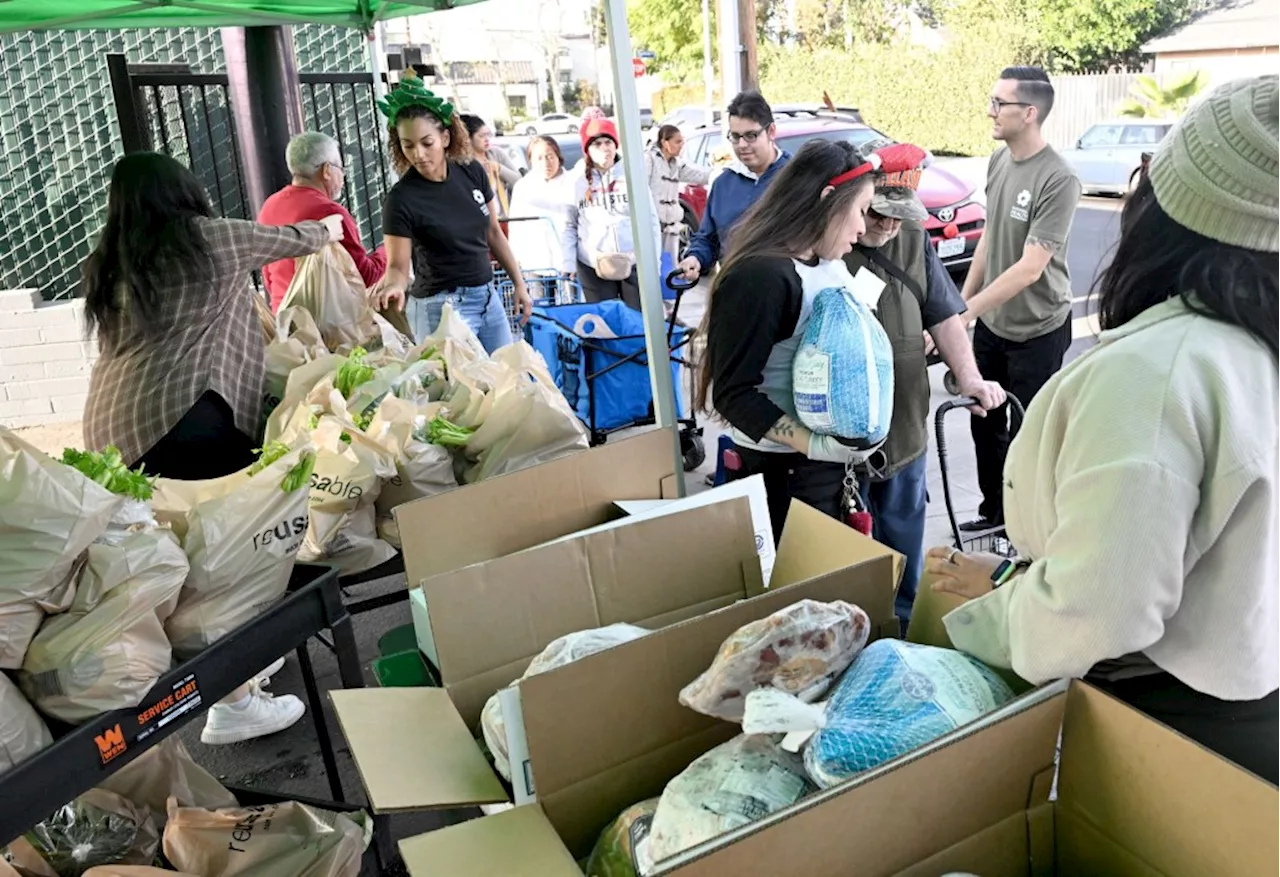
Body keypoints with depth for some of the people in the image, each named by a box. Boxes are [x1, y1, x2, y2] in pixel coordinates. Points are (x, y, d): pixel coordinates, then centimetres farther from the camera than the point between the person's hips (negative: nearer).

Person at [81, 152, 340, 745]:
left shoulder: (106, 263, 20)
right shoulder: (204, 238, 3)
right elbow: (287, 238, 19)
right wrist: (327, 229, 41)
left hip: (113, 429, 8)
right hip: (181, 416, -8)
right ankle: (233, 703, -1)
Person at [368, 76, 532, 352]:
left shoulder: (472, 171, -2)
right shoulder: (402, 198, -15)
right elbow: (398, 266, -14)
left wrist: (519, 284, 10)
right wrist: (393, 284, -37)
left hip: (488, 296, 6)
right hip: (443, 305, -5)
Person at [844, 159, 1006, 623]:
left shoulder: (913, 240, 4)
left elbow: (943, 316, 9)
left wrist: (969, 376, -6)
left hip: (905, 429, 6)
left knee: (904, 547, 22)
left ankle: (905, 623, 43)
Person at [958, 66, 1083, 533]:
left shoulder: (1058, 179, -23)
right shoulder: (998, 160, 1)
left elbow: (1030, 267, -25)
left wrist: (965, 313, -25)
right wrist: (962, 301, 10)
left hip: (1037, 329, -7)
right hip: (991, 322, 7)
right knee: (984, 421, 17)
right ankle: (994, 511, 36)